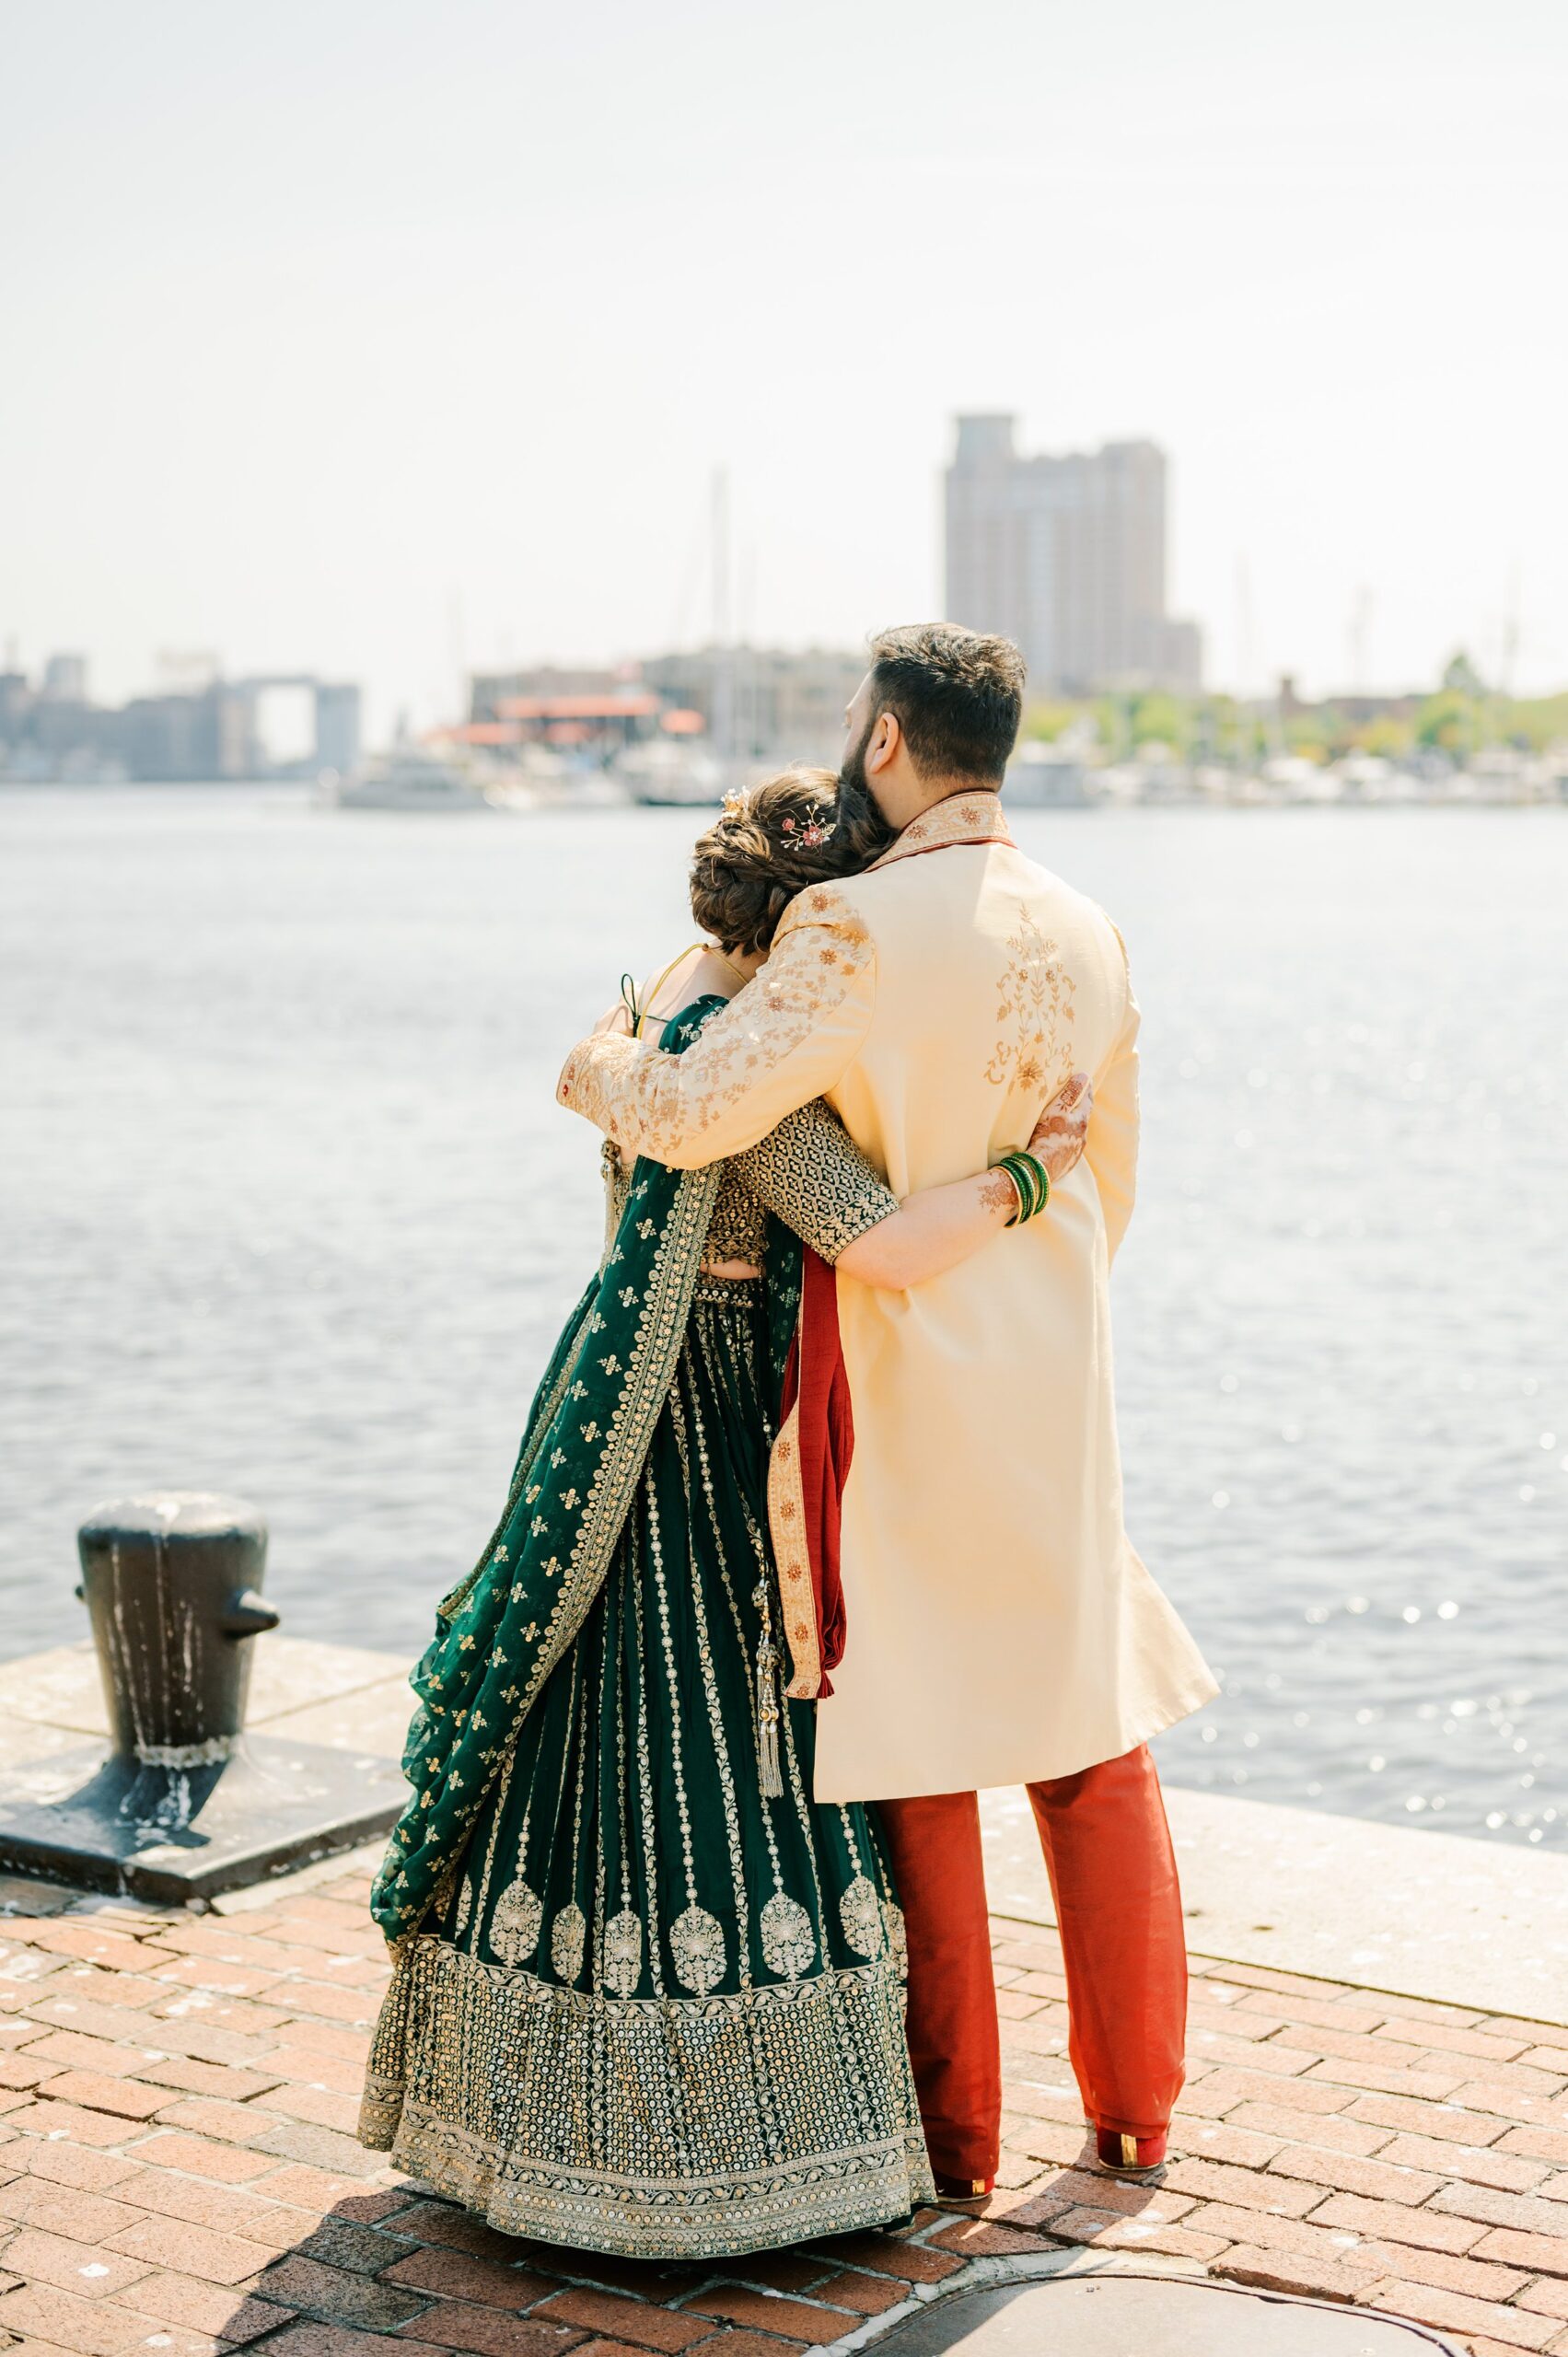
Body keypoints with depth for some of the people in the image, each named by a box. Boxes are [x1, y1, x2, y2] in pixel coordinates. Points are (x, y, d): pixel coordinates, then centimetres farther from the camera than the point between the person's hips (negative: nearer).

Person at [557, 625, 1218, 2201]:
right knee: (1093, 1742, 15)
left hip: (903, 1386, -6)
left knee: (917, 1758, 6)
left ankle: (952, 2136, 16)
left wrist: (596, 1067, -3)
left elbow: (698, 1114, -25)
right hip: (1060, 1387, 6)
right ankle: (1134, 2112, 26)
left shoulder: (861, 926, -18)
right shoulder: (1087, 936, 5)